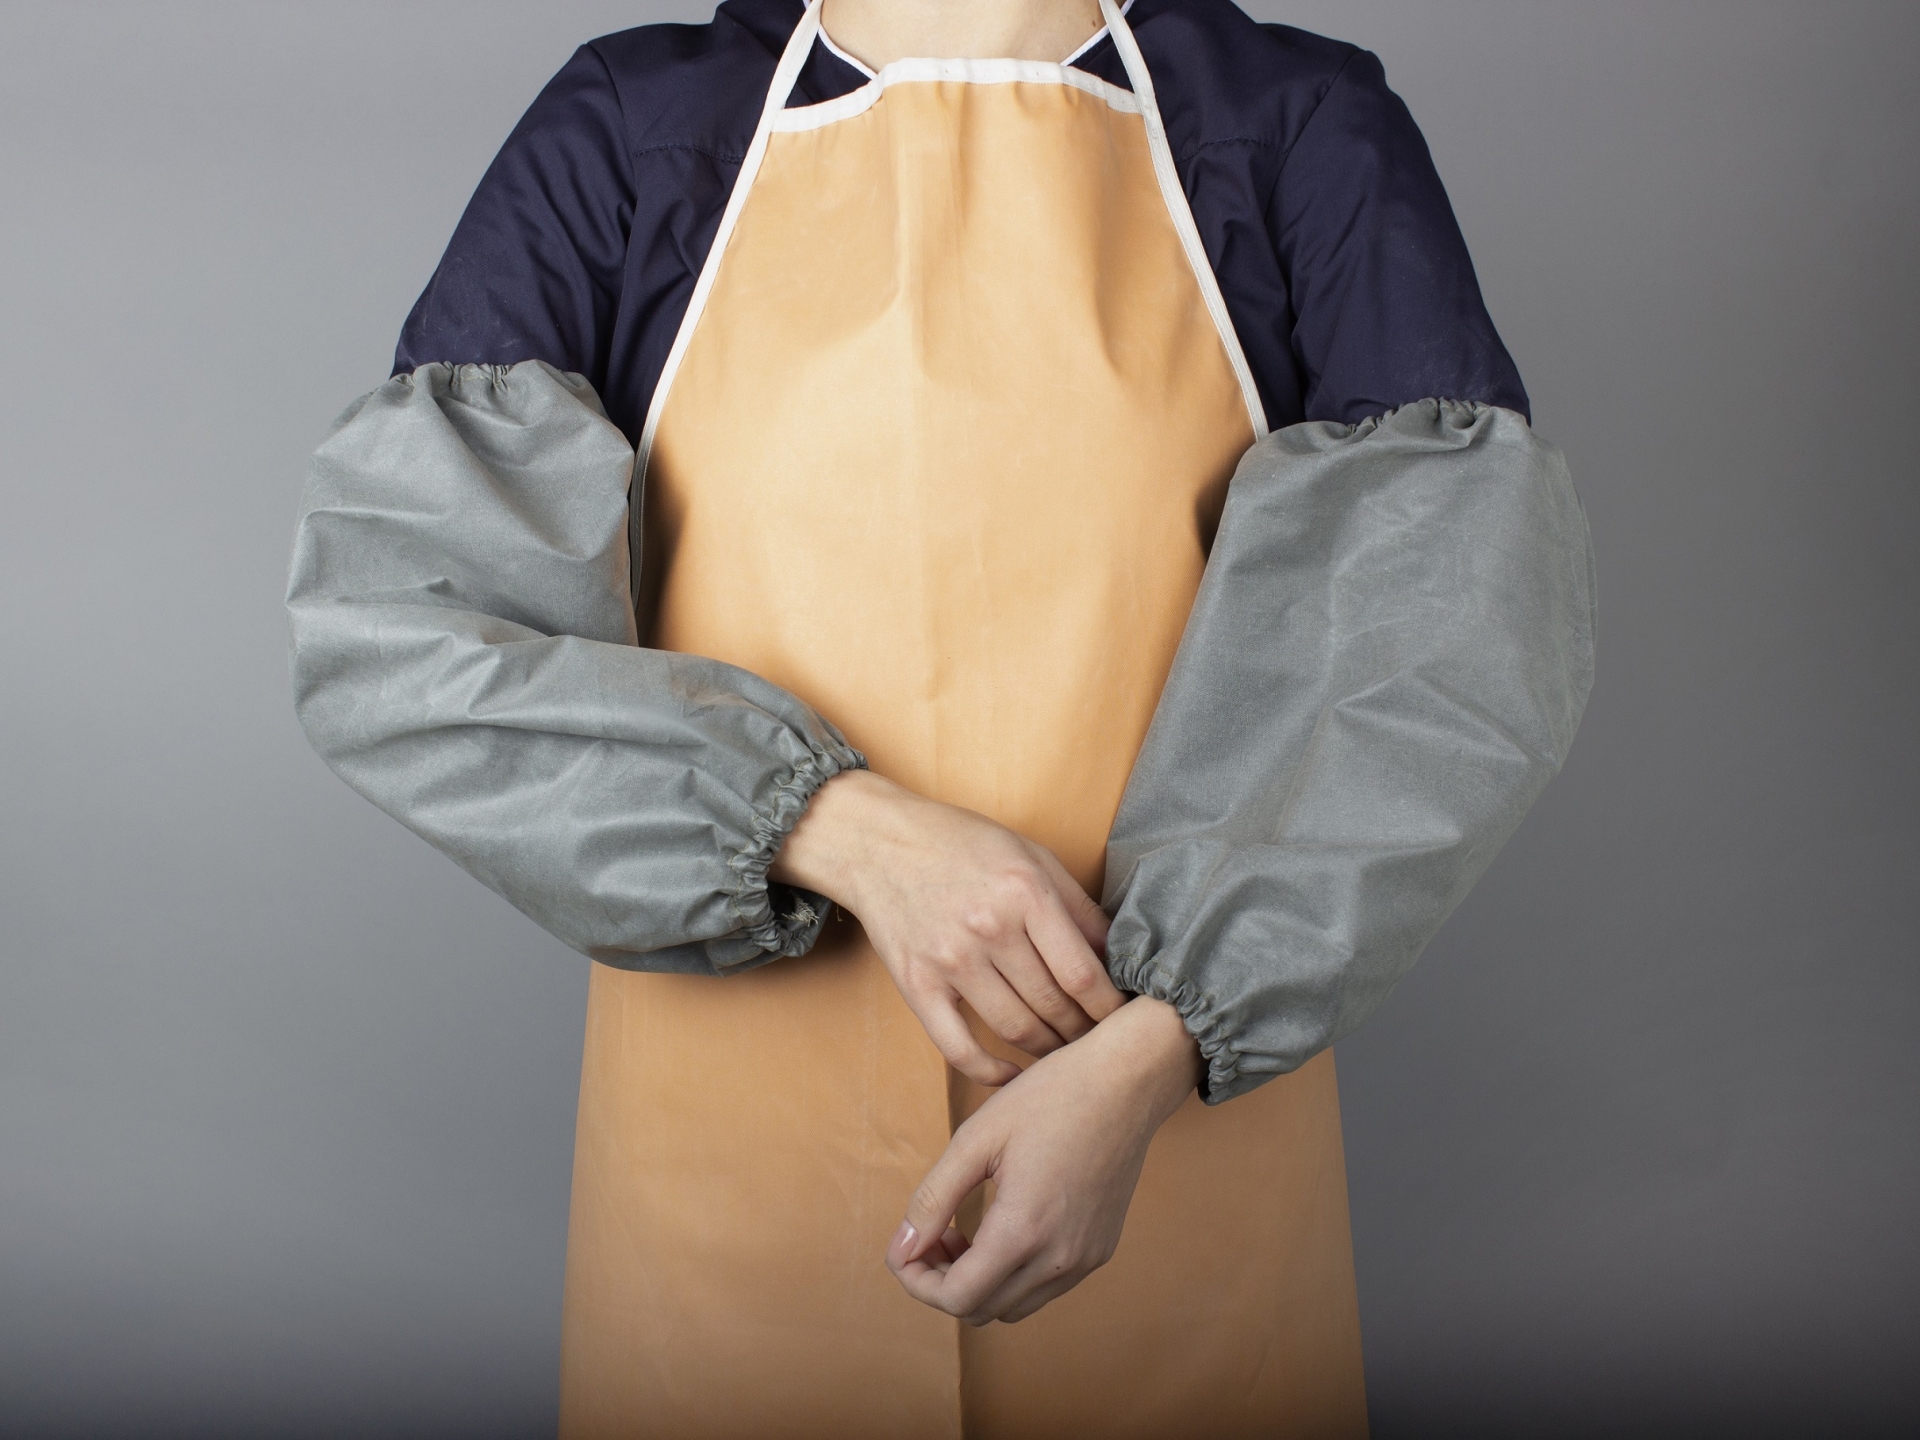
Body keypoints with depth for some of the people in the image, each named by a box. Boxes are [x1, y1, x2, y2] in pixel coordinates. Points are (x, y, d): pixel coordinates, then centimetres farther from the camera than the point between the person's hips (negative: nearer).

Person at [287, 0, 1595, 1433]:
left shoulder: (1306, 131, 1)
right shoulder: (627, 132, 1)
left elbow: (1456, 628, -8)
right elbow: (385, 616, -7)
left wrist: (1148, 1054, -18)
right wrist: (855, 834, -17)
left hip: (1184, 1119, 0)